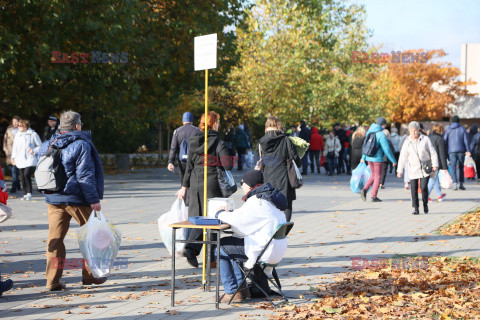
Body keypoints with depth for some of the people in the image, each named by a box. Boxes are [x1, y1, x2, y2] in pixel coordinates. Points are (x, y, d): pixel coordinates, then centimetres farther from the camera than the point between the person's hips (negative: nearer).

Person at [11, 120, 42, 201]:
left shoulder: (33, 134, 0)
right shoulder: (17, 135, 15)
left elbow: (40, 146, 4)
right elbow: (15, 147, 23)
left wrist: (34, 151, -13)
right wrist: (14, 157, 13)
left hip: (30, 160, -5)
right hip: (20, 160, 5)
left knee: (27, 175, -20)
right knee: (22, 177, 4)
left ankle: (29, 193, -7)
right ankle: (25, 194, 14)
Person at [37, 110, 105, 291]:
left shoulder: (47, 146, 10)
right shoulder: (81, 145, -10)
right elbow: (85, 176, -14)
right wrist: (94, 199, -12)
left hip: (53, 200, 5)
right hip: (77, 199, -5)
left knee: (55, 238, 6)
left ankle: (52, 281, 4)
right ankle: (89, 275, 20)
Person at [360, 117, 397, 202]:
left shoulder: (369, 132, 5)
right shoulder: (381, 134, -17)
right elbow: (387, 149, -17)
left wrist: (363, 157, 26)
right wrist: (393, 161, -9)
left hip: (369, 158, 6)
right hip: (377, 158, -6)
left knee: (373, 175, 20)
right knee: (378, 177, 6)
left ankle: (365, 189, 1)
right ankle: (374, 197, 7)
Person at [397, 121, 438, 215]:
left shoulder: (425, 139, -3)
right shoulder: (407, 142, 3)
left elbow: (433, 153, 0)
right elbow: (403, 157, 6)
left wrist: (435, 165, -7)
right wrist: (400, 170, 4)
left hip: (425, 168, -2)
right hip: (413, 169, 2)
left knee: (423, 187, -14)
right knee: (414, 189, -3)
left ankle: (425, 204, 10)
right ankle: (416, 209, 7)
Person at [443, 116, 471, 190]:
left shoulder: (448, 130, 7)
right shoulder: (462, 129, 7)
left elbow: (444, 141, 3)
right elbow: (466, 141, 1)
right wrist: (468, 151, -2)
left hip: (451, 151, -1)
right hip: (461, 150, 1)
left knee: (453, 167, -3)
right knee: (460, 167, 11)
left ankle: (455, 183, -17)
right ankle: (461, 184, 10)